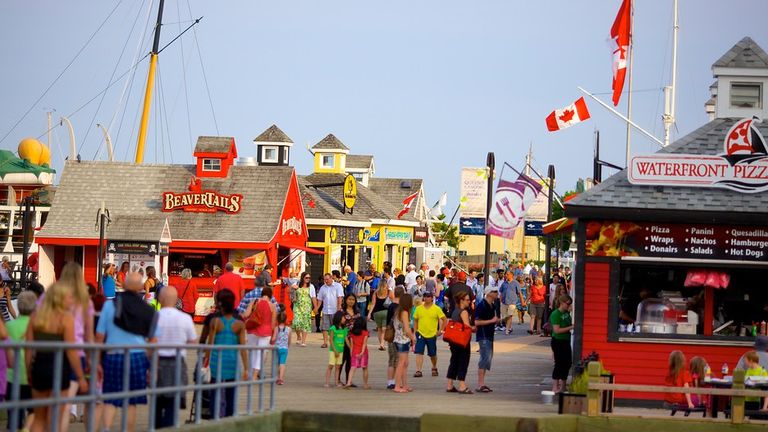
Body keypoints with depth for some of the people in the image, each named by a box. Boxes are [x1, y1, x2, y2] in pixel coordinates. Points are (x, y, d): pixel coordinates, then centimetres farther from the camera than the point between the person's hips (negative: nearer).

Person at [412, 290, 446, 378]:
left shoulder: (437, 309, -5)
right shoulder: (419, 308, 3)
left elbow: (444, 319, 2)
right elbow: (415, 320, 13)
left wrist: (440, 330, -3)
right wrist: (415, 331, 6)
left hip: (432, 335, -1)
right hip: (420, 334, 1)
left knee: (433, 354, 13)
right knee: (419, 353, -12)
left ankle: (434, 368, 37)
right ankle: (418, 371, -15)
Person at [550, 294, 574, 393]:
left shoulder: (567, 313, 8)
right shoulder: (555, 314, -15)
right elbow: (557, 330, -22)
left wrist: (573, 325, 2)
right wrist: (571, 327, -22)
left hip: (566, 341, 8)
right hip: (558, 341, -8)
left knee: (567, 363, 12)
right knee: (559, 364, -6)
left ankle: (563, 386, 24)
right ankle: (555, 387, 1)